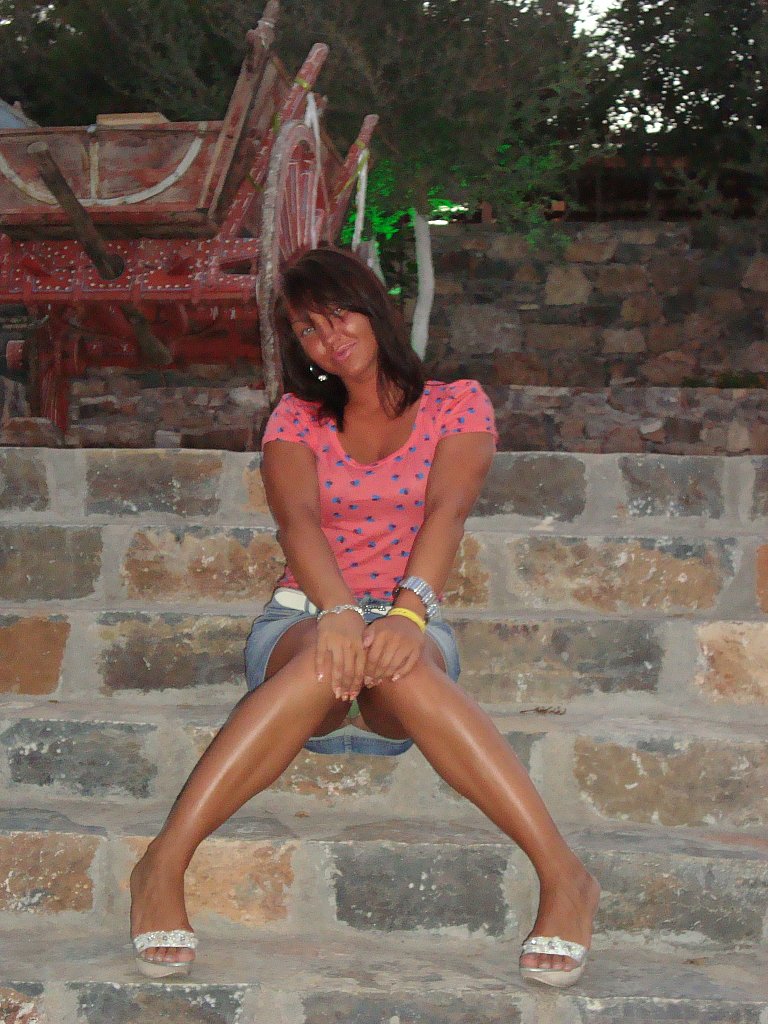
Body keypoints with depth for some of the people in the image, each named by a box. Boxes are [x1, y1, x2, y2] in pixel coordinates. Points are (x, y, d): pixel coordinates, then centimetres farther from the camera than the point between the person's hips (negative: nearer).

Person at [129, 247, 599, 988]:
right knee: (328, 660, -38)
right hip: (303, 624, 1)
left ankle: (562, 875, -43)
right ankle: (164, 865, -40)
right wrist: (338, 612, -32)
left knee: (396, 666, -39)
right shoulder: (298, 420, 13)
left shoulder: (457, 405, 10)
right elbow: (297, 518, -9)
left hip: (410, 632, -1)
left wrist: (407, 611, -32)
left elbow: (446, 509, -11)